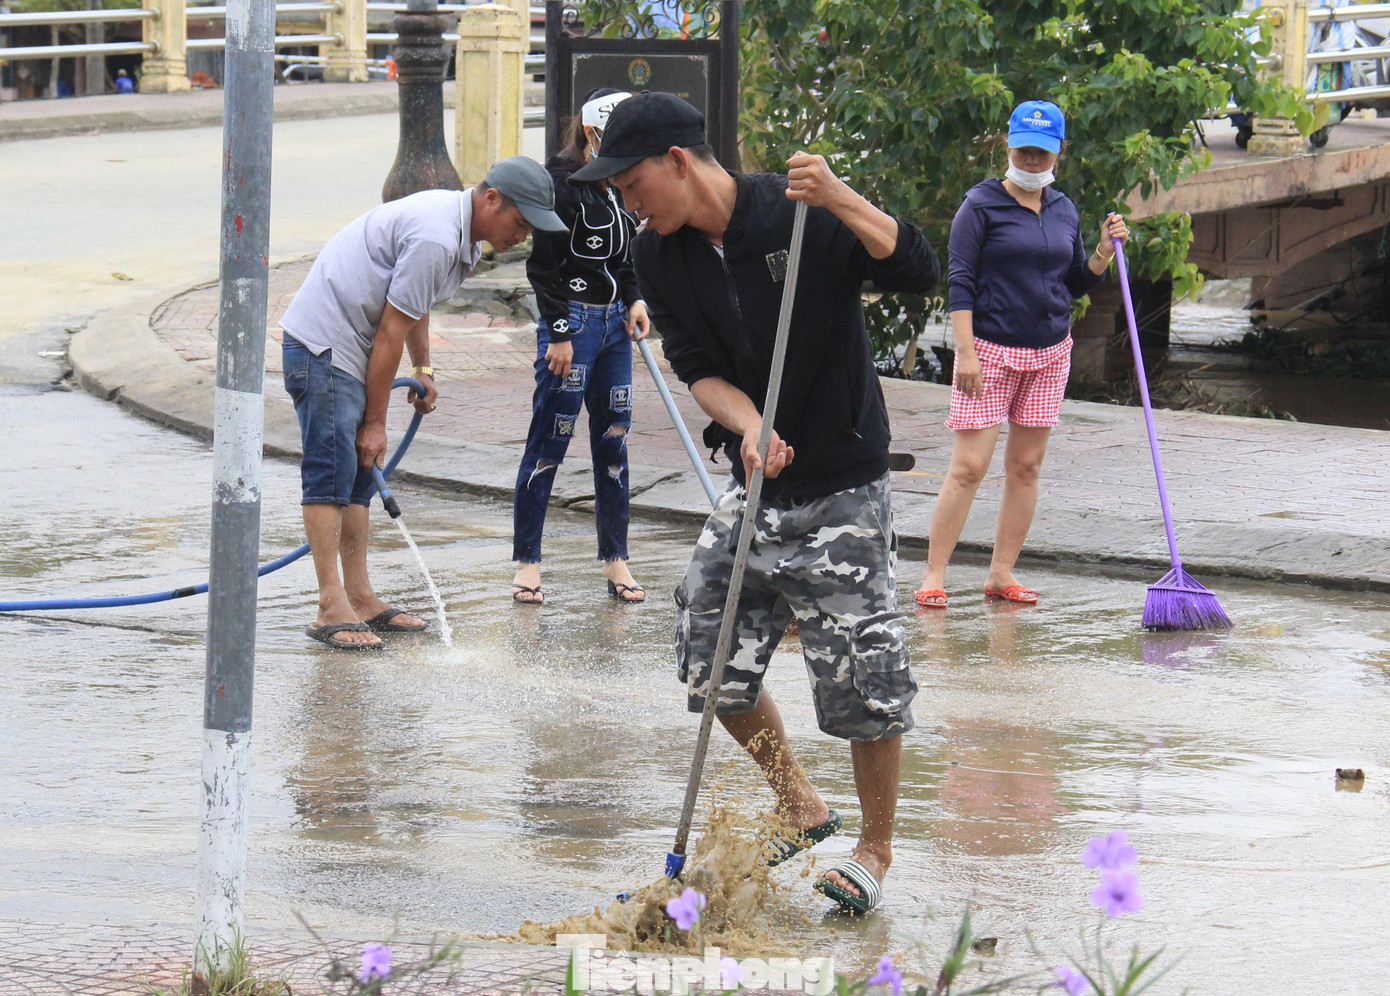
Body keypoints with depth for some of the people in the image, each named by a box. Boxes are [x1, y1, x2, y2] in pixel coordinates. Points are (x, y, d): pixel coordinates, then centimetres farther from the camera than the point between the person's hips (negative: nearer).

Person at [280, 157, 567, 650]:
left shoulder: (457, 226, 9)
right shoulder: (436, 238, -23)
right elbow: (391, 331, -21)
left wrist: (423, 369, 24)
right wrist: (375, 423, -14)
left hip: (348, 347, 11)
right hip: (323, 345, -11)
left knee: (357, 476, 10)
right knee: (332, 473, -13)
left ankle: (361, 599, 13)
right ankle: (332, 610, -17)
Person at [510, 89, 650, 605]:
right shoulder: (562, 182, -12)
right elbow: (543, 264, -13)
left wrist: (634, 300, 6)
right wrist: (558, 332, -16)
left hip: (614, 321, 8)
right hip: (572, 323, -8)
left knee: (613, 439, 9)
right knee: (549, 442, -3)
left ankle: (615, 559, 15)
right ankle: (526, 559, 4)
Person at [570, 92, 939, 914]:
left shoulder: (799, 217, -16)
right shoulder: (661, 258, 1)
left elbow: (920, 272, -24)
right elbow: (698, 368, -2)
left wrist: (840, 200, -37)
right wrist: (748, 427, -22)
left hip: (842, 485, -6)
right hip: (754, 484, 6)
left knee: (862, 676, -6)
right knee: (713, 663, 6)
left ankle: (877, 848, 14)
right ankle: (801, 807, 29)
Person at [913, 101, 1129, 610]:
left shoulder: (1064, 210, 11)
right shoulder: (981, 206, -5)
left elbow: (1075, 283, 19)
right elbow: (961, 281, -8)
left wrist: (1104, 252, 1)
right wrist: (965, 351, -16)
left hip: (1051, 352, 6)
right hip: (992, 350, -5)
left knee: (1026, 465, 7)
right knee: (969, 466, -9)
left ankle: (1001, 573, 15)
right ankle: (933, 576, -3)